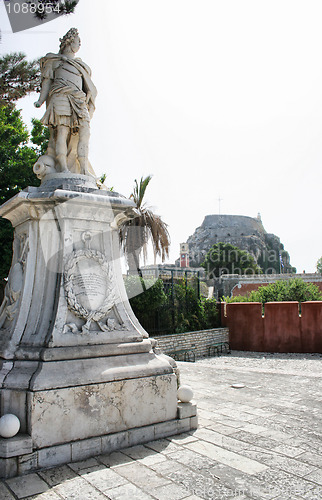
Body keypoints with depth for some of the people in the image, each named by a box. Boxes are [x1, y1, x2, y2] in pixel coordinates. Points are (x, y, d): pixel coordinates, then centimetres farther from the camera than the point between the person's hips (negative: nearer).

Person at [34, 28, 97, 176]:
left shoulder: (80, 65, 33)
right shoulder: (55, 60, 21)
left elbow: (89, 87, 25)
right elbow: (47, 80, 12)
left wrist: (89, 107, 12)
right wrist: (41, 99, -2)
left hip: (78, 100, 4)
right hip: (60, 96, -4)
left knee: (84, 130, -16)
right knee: (62, 129, -21)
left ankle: (84, 169, -24)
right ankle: (63, 167, -31)